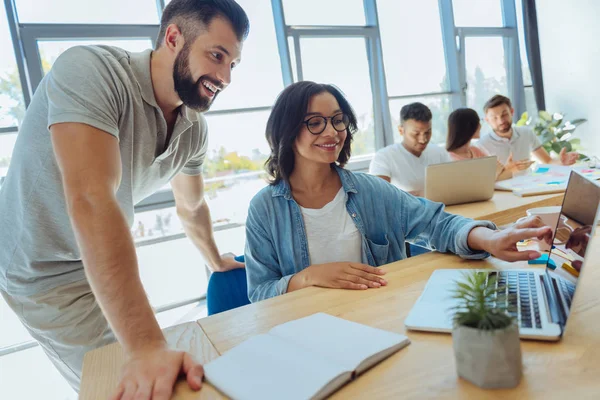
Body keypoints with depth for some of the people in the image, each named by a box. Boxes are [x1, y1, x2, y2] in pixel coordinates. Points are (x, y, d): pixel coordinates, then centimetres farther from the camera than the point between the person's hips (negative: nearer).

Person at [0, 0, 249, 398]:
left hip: (111, 263, 6)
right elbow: (91, 201, -38)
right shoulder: (90, 70, -26)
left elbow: (191, 206, 10)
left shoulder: (194, 128, -5)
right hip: (48, 272, -6)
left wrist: (217, 262, 24)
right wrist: (146, 346, -41)